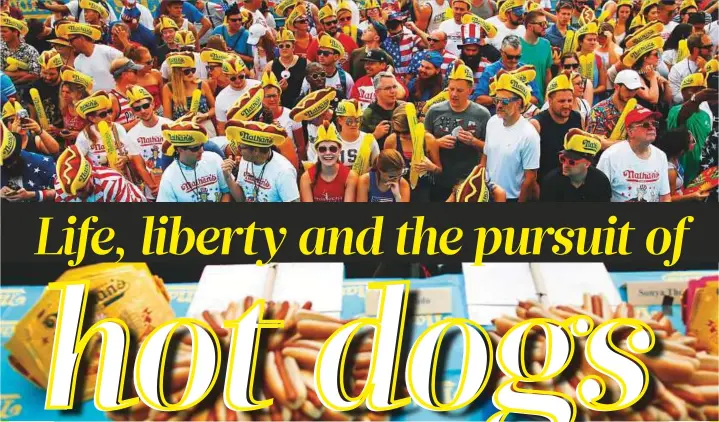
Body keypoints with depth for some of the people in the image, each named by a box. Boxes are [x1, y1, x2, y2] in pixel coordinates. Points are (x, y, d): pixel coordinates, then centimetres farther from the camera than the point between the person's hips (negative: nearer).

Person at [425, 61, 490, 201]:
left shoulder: (482, 114, -5)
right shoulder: (434, 111, -2)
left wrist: (473, 141, -18)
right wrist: (438, 142, -14)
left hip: (470, 183, -1)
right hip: (439, 182, 1)